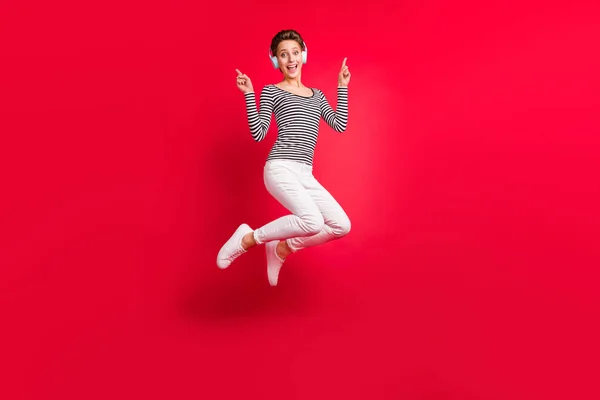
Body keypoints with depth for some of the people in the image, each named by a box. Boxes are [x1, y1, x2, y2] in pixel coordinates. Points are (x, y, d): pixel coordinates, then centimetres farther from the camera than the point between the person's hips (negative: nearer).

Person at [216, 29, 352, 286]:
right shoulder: (271, 91, 6)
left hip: (305, 174, 6)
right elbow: (258, 134, -2)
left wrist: (343, 87, 15)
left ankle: (281, 249, 10)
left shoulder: (316, 95, 22)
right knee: (313, 222, -28)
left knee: (341, 226, -5)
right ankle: (247, 238, -5)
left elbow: (340, 125, 12)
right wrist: (249, 95, -7)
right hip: (280, 168, -6)